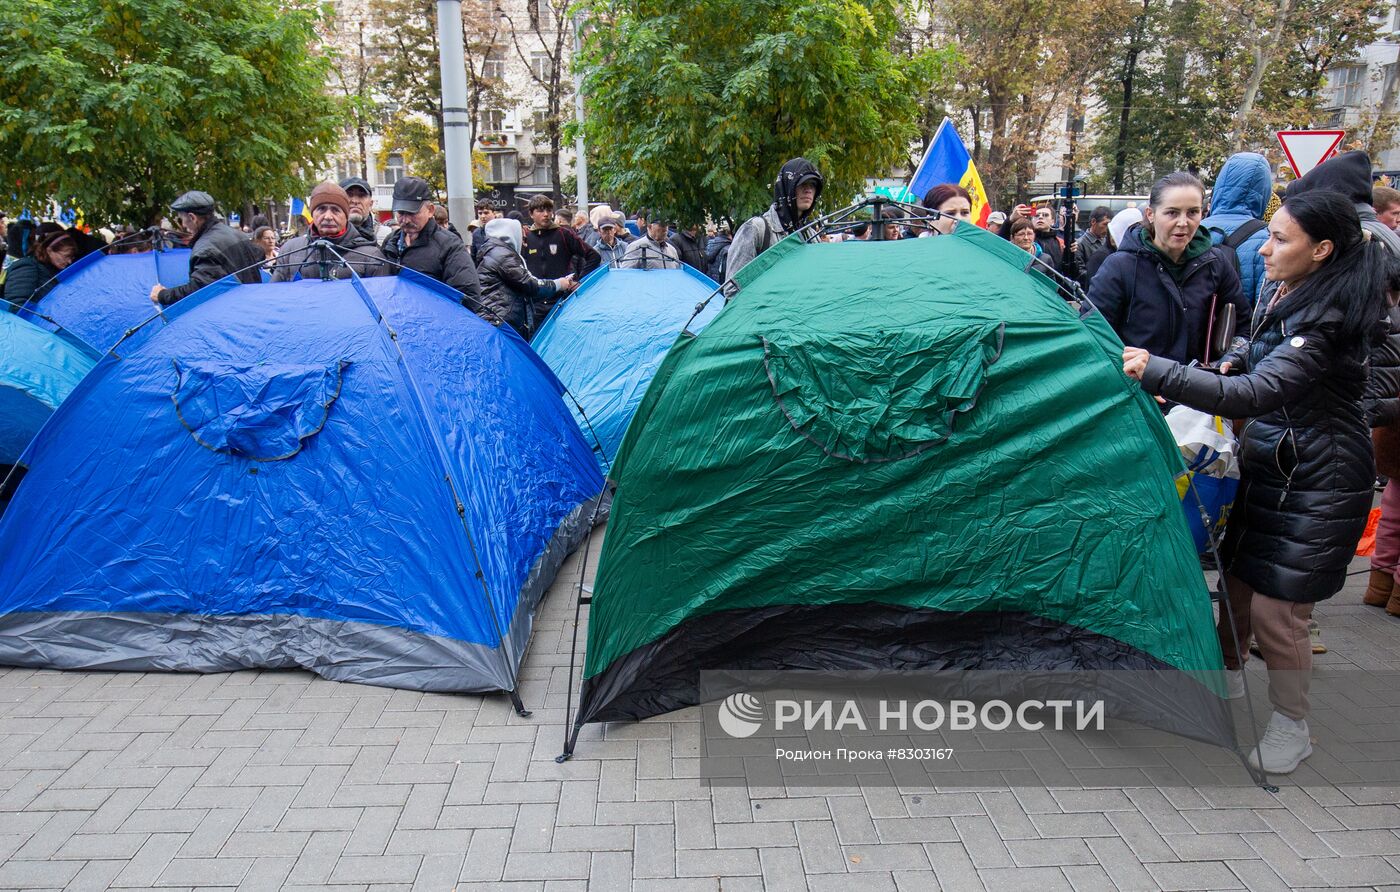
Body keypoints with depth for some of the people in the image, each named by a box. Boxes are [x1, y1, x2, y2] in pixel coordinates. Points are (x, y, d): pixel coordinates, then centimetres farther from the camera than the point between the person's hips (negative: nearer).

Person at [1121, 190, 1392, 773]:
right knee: (1237, 581, 18)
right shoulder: (1278, 292, 2)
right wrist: (1236, 360, 1)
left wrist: (1155, 371, -43)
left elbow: (1253, 394, -38)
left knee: (1275, 611, -1)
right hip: (1266, 463, 8)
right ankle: (1227, 679, 40)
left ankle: (1291, 729, 22)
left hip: (1315, 484, -8)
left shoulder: (1325, 324, -26)